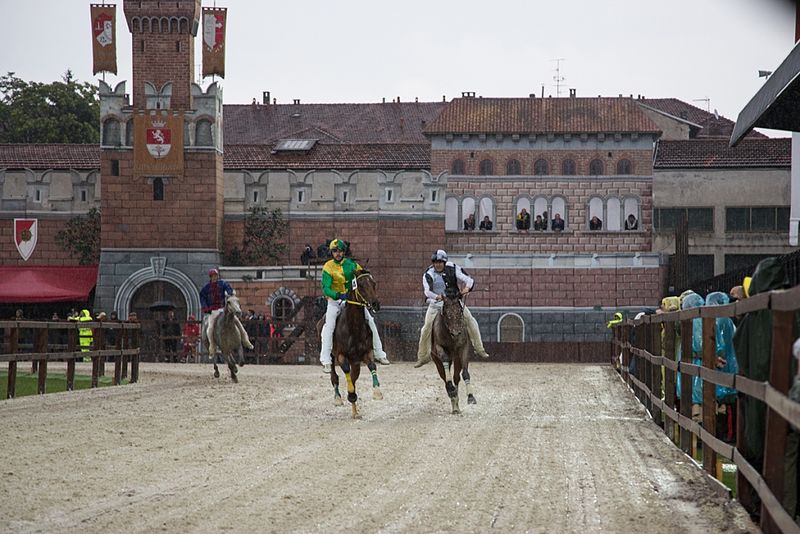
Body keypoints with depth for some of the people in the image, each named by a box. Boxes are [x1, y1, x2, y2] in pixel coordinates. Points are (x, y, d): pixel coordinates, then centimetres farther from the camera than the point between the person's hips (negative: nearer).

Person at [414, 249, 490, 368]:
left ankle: (479, 349, 2)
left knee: (470, 320, -11)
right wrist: (437, 297, -43)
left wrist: (467, 287, -34)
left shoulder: (453, 269, -8)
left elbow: (468, 280, -10)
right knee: (427, 327, -11)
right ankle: (423, 356, 3)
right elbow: (427, 291, -22)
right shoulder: (428, 274, -9)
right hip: (436, 303, -1)